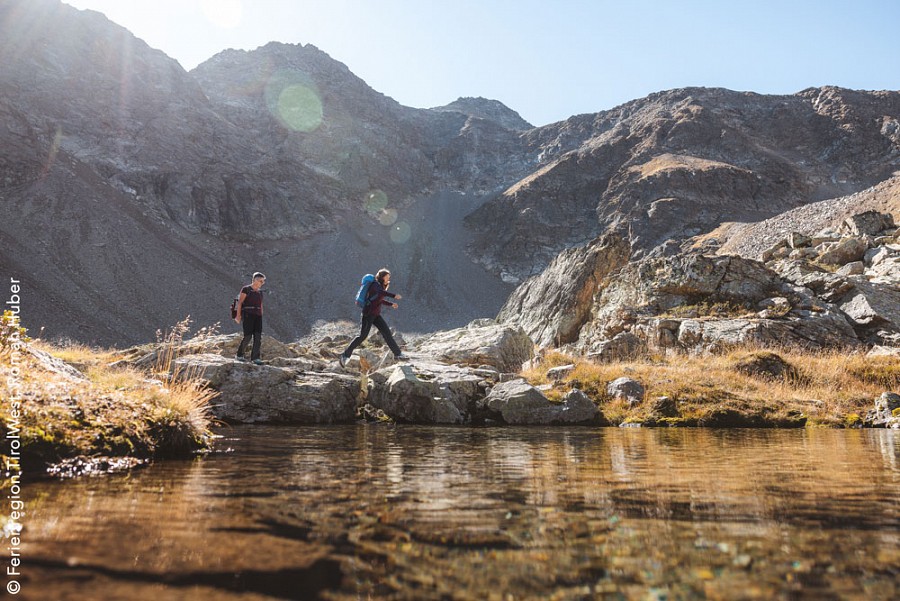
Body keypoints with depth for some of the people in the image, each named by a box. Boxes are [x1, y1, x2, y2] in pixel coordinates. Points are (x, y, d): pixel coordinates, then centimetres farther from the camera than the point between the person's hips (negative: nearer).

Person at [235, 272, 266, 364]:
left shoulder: (260, 293, 18)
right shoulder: (246, 289, -1)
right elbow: (239, 302, -7)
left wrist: (261, 319, 15)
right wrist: (238, 315, -15)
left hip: (257, 316, 6)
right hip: (247, 315, -6)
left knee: (258, 337, -8)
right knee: (248, 336, -11)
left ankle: (255, 357, -7)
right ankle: (239, 355, 7)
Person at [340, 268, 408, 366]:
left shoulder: (381, 286, 16)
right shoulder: (375, 284, -11)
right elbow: (380, 292, -35)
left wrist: (391, 304, 24)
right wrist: (394, 295, -44)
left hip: (376, 315, 8)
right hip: (368, 314, -8)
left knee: (387, 332, 1)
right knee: (363, 335, -10)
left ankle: (398, 354, 4)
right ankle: (345, 355, 0)